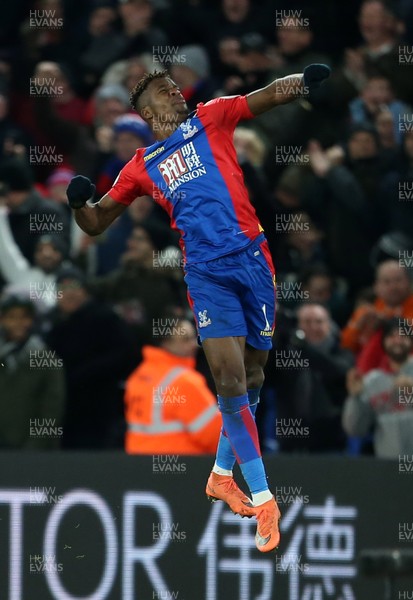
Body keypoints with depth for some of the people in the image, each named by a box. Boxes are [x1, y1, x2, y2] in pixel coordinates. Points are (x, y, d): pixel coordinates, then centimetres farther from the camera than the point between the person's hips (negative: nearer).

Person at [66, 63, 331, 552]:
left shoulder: (210, 120, 12)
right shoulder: (141, 168, 13)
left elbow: (268, 96, 0)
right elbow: (96, 223, 19)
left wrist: (304, 81, -20)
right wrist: (78, 203, -4)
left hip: (252, 260, 1)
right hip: (207, 273, -1)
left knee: (251, 377, 10)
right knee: (230, 380, -13)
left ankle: (222, 475, 30)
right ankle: (262, 500, -10)